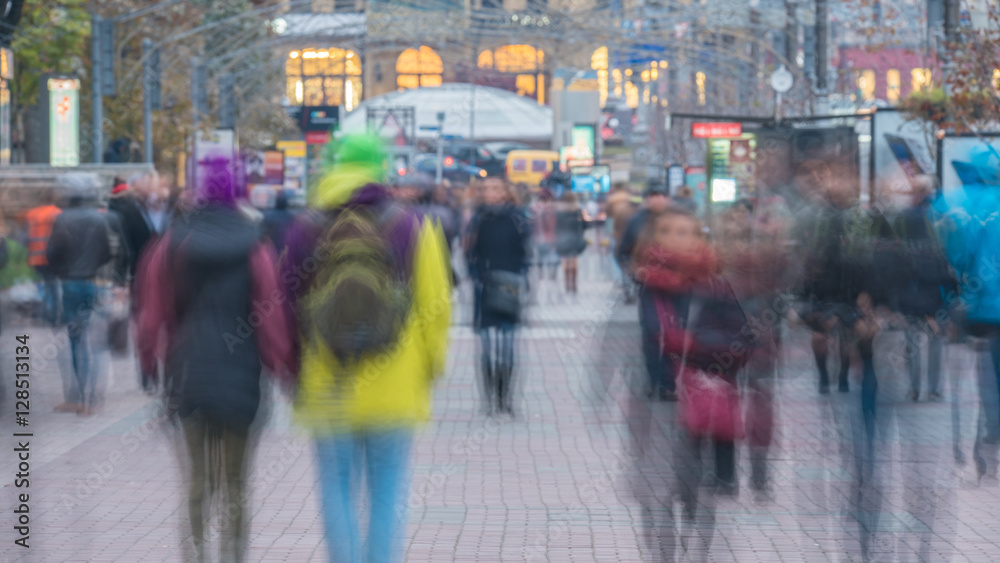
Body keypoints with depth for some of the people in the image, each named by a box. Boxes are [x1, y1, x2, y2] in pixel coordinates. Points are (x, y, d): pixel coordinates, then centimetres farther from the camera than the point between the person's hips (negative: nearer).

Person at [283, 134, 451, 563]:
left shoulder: (302, 232, 0)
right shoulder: (413, 230, -3)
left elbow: (286, 307, 3)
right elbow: (436, 306, -2)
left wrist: (295, 383, 13)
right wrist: (430, 367, 12)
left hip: (327, 392, 1)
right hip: (394, 391, -1)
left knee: (337, 491, 10)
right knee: (389, 494, 7)